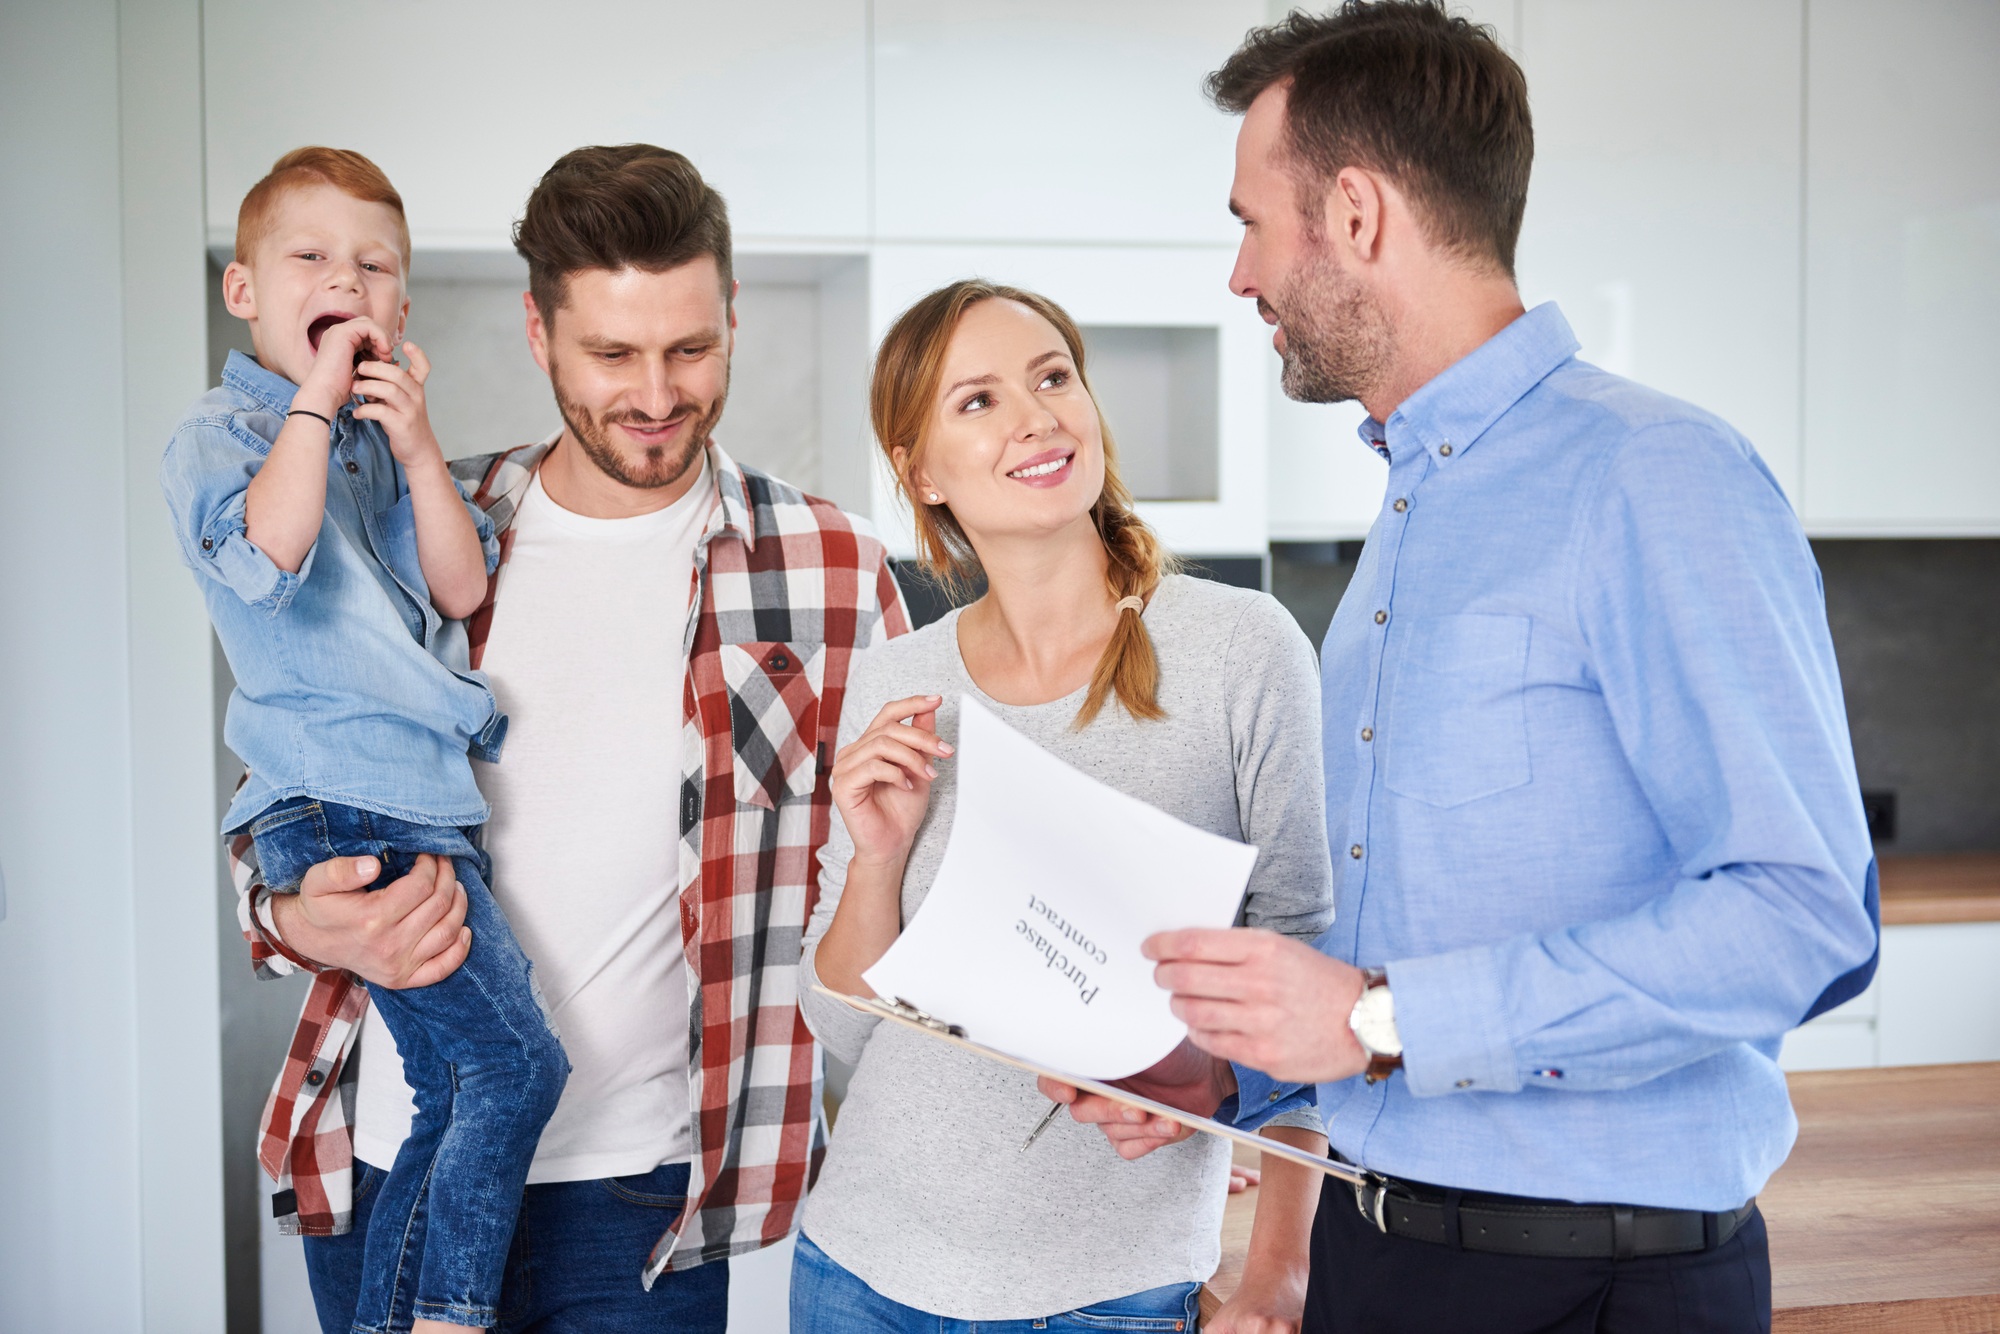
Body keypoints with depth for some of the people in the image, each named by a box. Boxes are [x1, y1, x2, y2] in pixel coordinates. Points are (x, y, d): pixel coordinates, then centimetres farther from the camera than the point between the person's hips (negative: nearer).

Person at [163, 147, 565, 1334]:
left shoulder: (388, 436, 21)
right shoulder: (223, 431, 0)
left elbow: (463, 589, 9)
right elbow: (269, 549, -22)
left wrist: (417, 448, -1)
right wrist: (315, 402, -12)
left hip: (430, 809, 7)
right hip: (347, 811, -7)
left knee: (454, 1095, 8)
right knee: (514, 1059, -14)